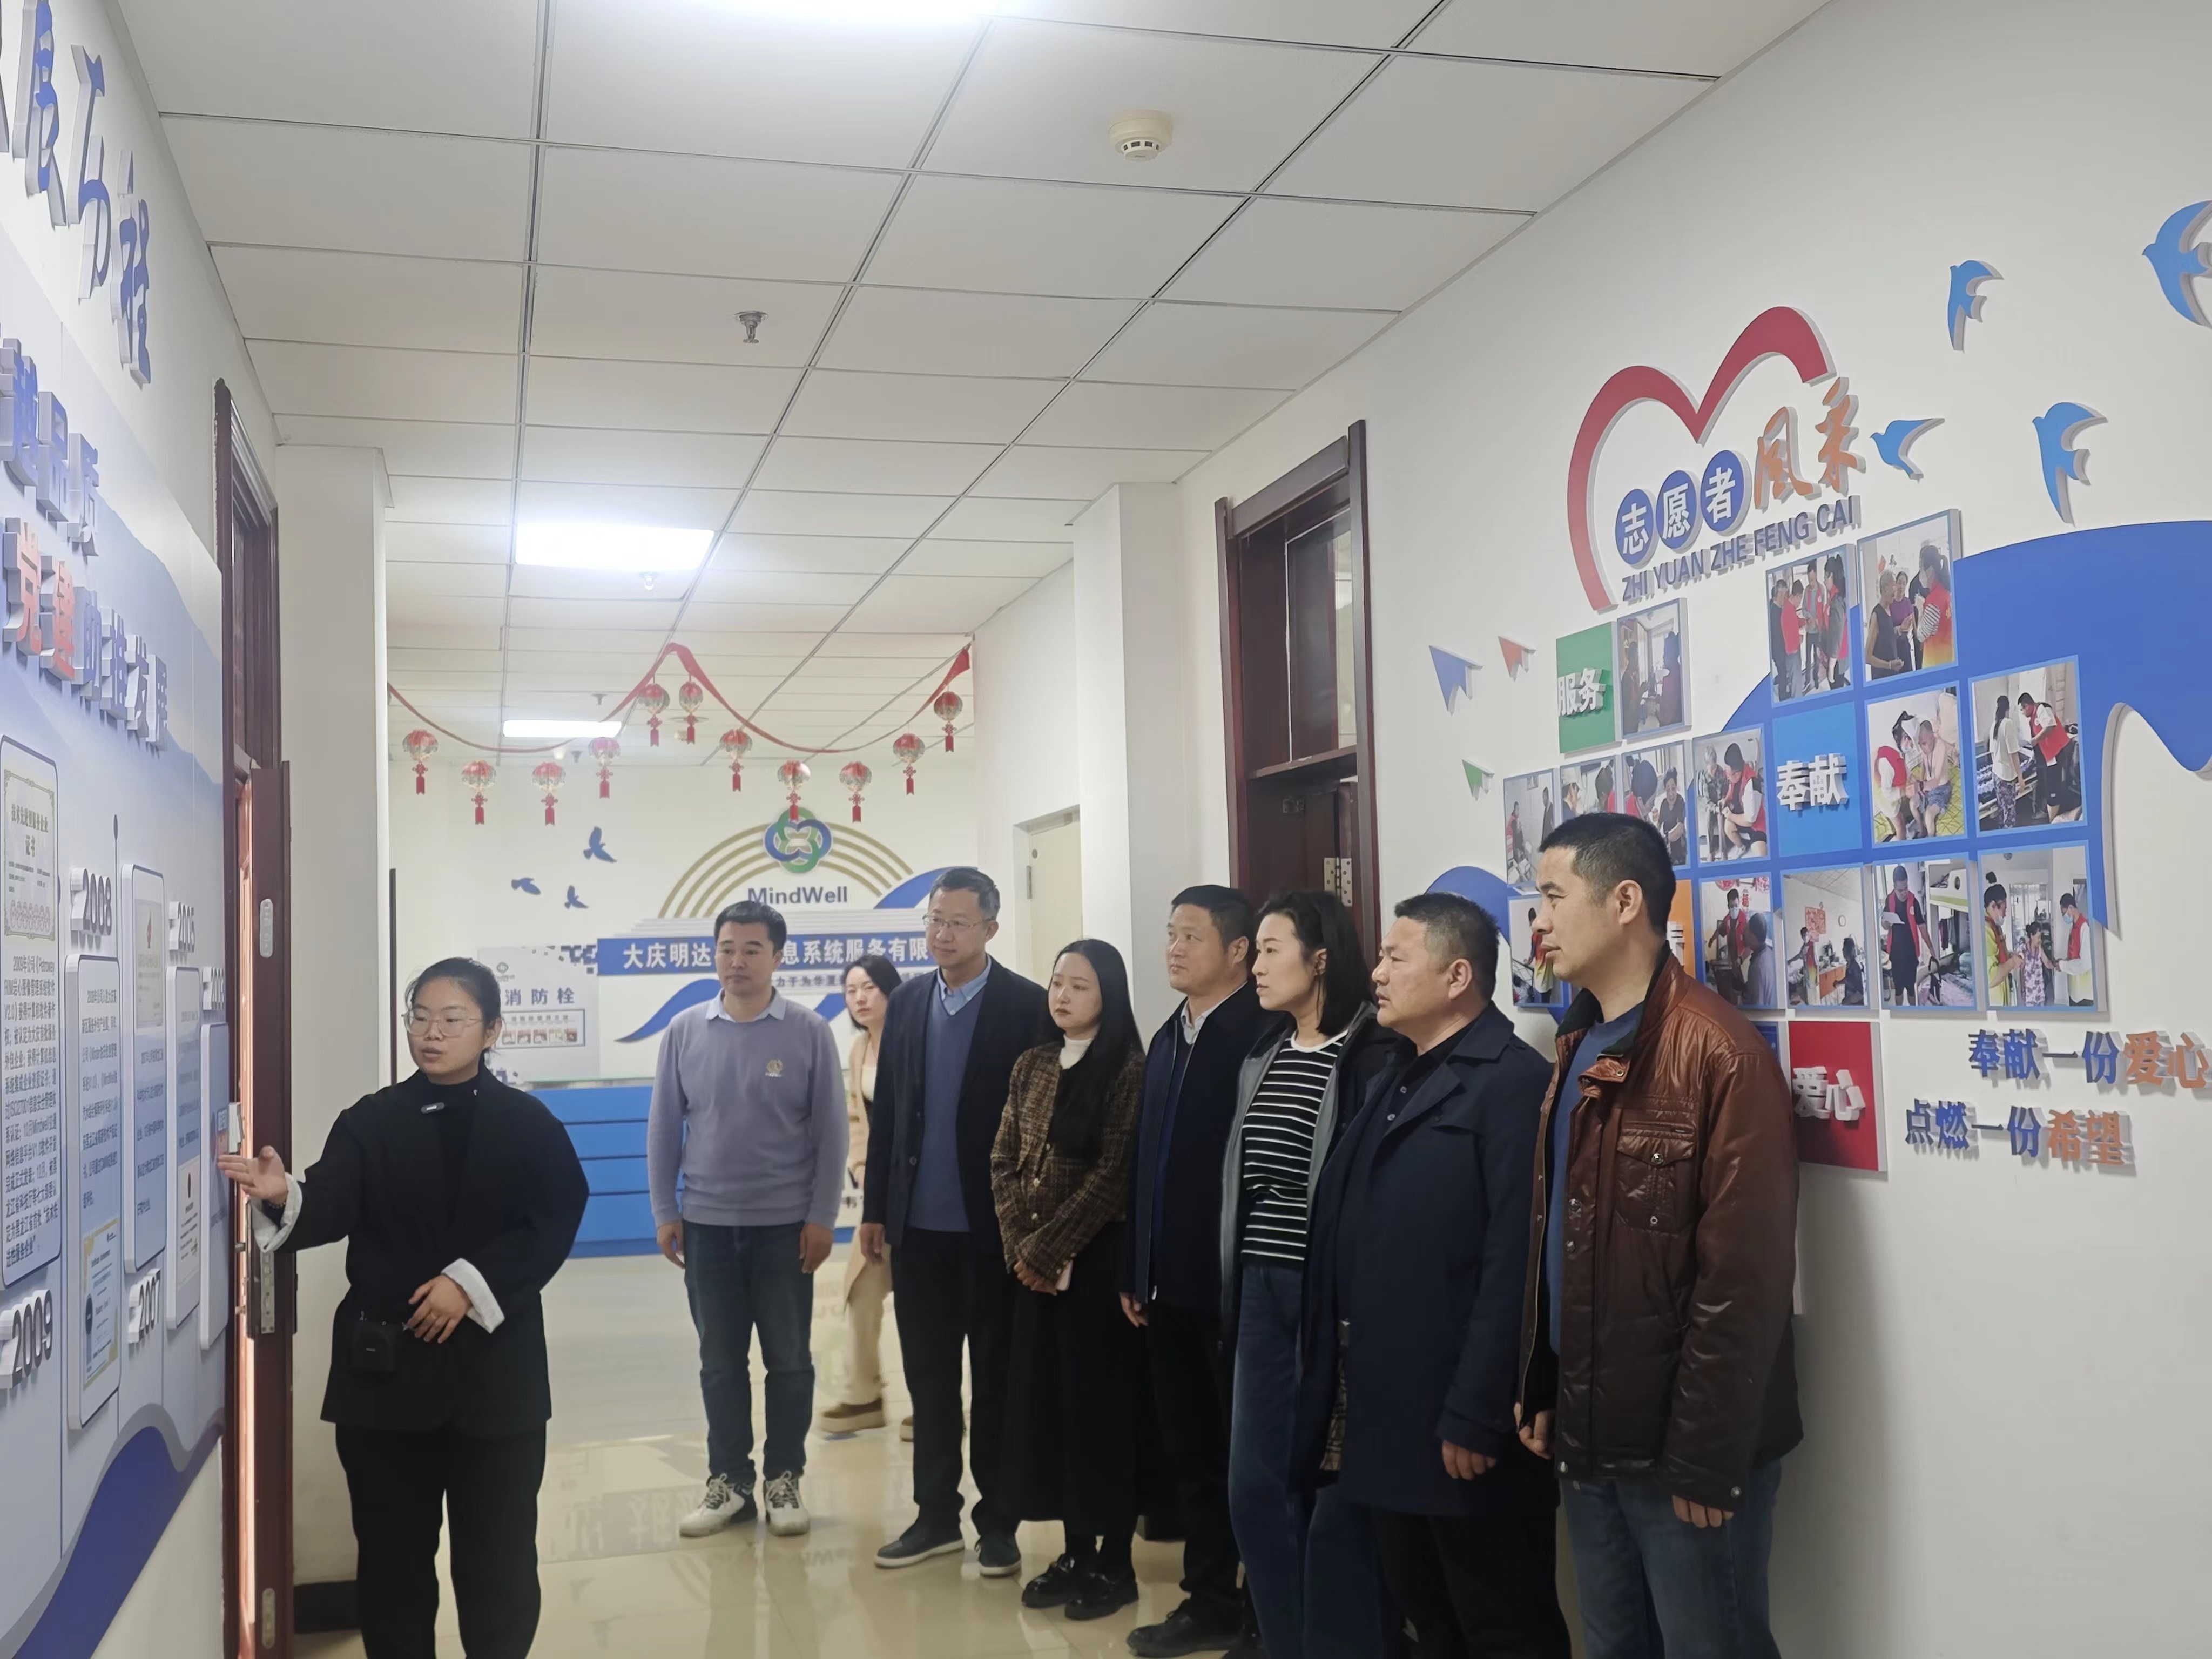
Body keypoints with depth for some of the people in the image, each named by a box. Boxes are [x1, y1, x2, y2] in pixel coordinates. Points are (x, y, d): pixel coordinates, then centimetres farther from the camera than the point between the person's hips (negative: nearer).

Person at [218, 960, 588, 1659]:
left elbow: (553, 1225, -6)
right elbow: (330, 1211, -9)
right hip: (385, 1366, 1)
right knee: (393, 1550, 9)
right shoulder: (370, 1122, 5)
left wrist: (470, 1282, -17)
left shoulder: (528, 1124, 2)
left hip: (494, 1368, -1)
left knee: (498, 1551, 7)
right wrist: (283, 1196, -31)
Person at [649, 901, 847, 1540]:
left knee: (788, 1359, 7)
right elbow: (663, 1126, 6)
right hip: (707, 1223, 2)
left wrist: (822, 1217, -6)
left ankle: (785, 1481, 20)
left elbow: (830, 1129, -3)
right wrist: (664, 1213, 2)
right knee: (720, 1361, 9)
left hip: (785, 1223, -2)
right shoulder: (685, 1031, 1)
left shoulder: (809, 1031, -5)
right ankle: (728, 1482, 20)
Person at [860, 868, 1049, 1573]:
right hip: (918, 1224, 4)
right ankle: (936, 1514, 24)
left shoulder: (1027, 1005, -8)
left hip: (992, 1225, -4)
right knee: (928, 1377, 12)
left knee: (995, 1379, 8)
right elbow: (885, 1111, 8)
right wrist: (875, 1209, 7)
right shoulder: (907, 1001, 6)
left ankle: (998, 1521, 19)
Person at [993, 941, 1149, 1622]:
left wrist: (1048, 1247, -13)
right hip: (1035, 1264, 6)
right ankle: (1075, 1553, 21)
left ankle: (1115, 1562, 12)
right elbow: (1004, 1163, 8)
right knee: (1044, 1400, 9)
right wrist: (1020, 1246, -4)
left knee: (1103, 1401, 0)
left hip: (1098, 1259, -6)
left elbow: (1115, 1174, -15)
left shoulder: (1129, 1068, -10)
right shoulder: (1031, 1066, 9)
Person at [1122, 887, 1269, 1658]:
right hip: (1170, 1285, 7)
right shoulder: (1167, 1039, 13)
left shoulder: (1264, 1037, -12)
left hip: (1237, 1283, -7)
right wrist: (1136, 1270, 12)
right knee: (1191, 1453, 15)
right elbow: (1146, 1161, 13)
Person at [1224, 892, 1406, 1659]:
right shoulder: (1262, 1055, 12)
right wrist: (1237, 1279, 11)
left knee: (1337, 1490, 3)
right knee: (1255, 1486, 10)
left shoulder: (1376, 1055, -10)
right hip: (1262, 1289, 7)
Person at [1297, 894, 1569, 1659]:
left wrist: (1475, 1415, -22)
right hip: (1389, 1412, 9)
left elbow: (1514, 1266, -21)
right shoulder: (1399, 1080, 15)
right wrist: (1342, 1382, 10)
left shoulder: (1513, 1083, -15)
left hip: (1459, 1421, -8)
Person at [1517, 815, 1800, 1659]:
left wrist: (1705, 1457, -18)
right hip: (1587, 1436, 8)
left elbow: (1743, 1278, -19)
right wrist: (1539, 1392, 9)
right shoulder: (1577, 1049, 10)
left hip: (1680, 1449, -8)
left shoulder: (1721, 1054, -17)